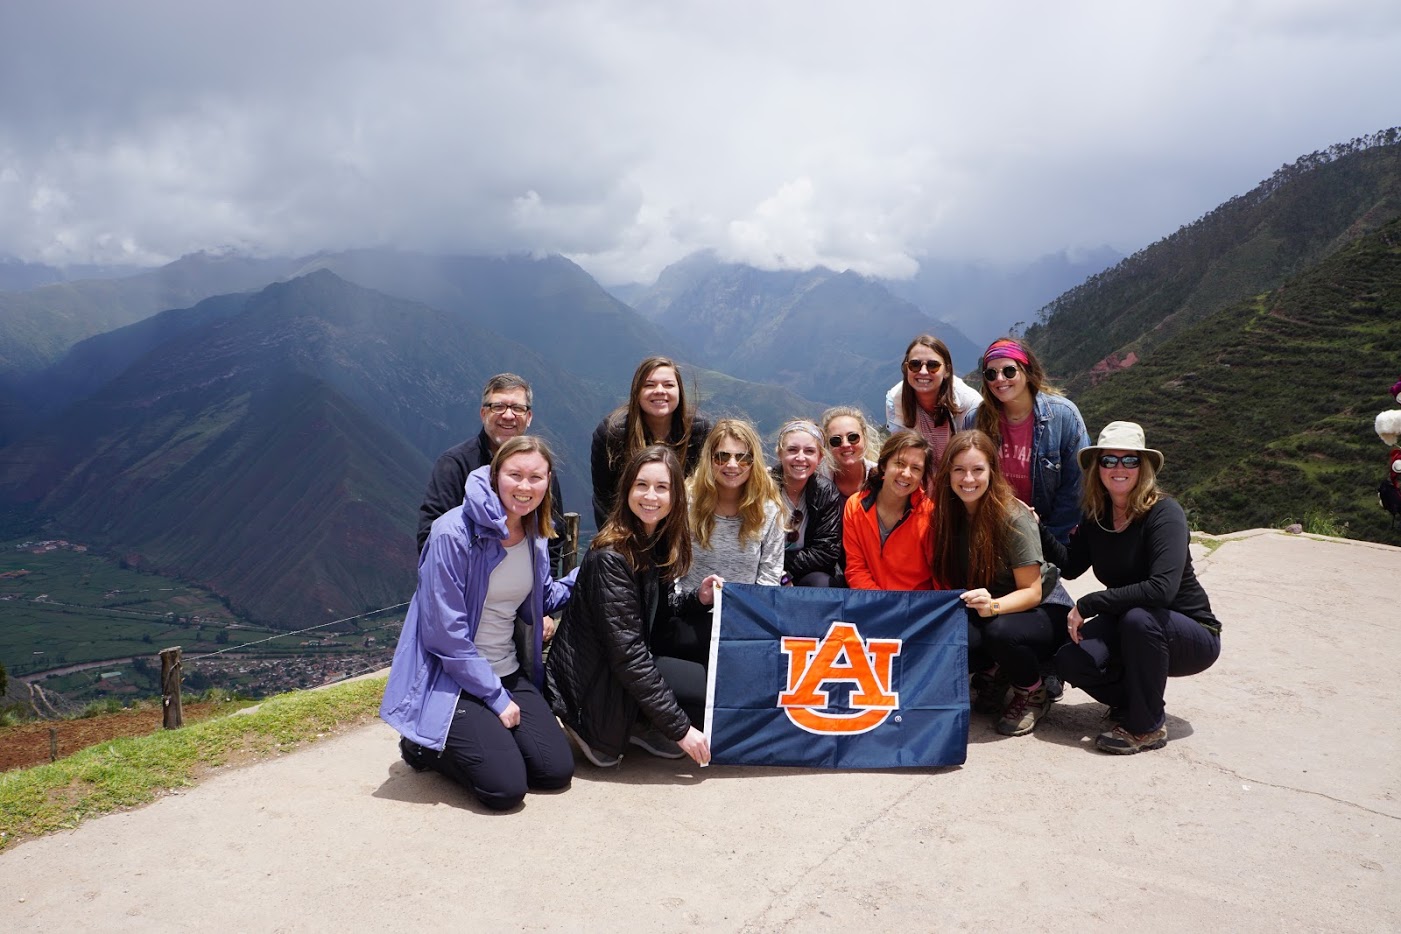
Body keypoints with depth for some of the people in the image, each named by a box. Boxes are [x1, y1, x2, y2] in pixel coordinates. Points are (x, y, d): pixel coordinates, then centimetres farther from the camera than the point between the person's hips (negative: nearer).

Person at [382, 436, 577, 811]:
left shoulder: (535, 534, 3)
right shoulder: (454, 533, -20)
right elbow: (445, 631, -20)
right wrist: (496, 697, -16)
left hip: (510, 673, 7)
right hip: (452, 679, -7)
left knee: (557, 772, -5)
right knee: (506, 787, -18)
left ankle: (482, 738, 19)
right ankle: (426, 745, 9)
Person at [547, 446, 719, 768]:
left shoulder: (657, 542, 3)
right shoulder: (610, 558, -23)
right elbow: (626, 655, -26)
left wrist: (696, 597, -4)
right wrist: (679, 728, -24)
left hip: (628, 666, 9)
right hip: (592, 683, -9)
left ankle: (639, 725, 4)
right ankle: (597, 729, -5)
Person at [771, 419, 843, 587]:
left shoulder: (827, 493, -2)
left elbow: (827, 553, -6)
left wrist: (782, 562, -15)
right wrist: (781, 576, -23)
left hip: (810, 575, 3)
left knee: (820, 582, -29)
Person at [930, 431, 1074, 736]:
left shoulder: (1014, 517, -21)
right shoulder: (950, 513, -5)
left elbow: (1032, 592, -20)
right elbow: (952, 579, 3)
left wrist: (993, 605, -39)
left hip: (1044, 611, -4)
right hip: (985, 613, 4)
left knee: (998, 631, -38)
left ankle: (1034, 694, -5)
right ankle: (992, 672, 7)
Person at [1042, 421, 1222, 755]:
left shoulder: (1164, 513, -22)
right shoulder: (1096, 516, -2)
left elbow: (1162, 587, -35)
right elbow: (1071, 565, 2)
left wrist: (1087, 605, -32)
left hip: (1191, 635, -5)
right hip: (1128, 628, 5)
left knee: (1137, 618, -37)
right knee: (1070, 661, -22)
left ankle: (1148, 727, -15)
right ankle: (1134, 702, 11)